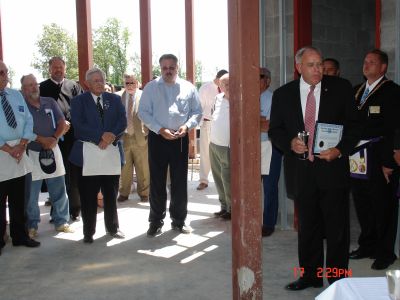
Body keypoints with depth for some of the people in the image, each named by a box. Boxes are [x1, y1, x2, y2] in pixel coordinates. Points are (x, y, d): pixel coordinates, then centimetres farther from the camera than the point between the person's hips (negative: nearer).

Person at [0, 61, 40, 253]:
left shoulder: (17, 95, 10)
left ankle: (19, 236, 24)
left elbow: (28, 120, 6)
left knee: (19, 199, 13)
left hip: (19, 151, 5)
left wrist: (21, 145, -7)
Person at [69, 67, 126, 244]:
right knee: (88, 196, 2)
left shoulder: (115, 99, 12)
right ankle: (88, 232, 14)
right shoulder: (78, 101, 3)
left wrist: (111, 136, -16)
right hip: (87, 154, -2)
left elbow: (122, 121, 2)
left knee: (111, 194, 11)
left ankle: (112, 227, 26)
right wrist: (101, 136, -19)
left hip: (112, 152, 3)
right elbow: (79, 125, -10)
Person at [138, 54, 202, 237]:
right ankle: (156, 221, 16)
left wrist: (187, 126, -11)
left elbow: (197, 111, 8)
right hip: (158, 138, -1)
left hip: (180, 138, 1)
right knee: (157, 181, 3)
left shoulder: (188, 88, 5)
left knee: (180, 181, 8)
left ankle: (179, 220, 22)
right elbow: (143, 112, -2)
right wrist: (161, 129, -14)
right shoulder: (151, 87, 3)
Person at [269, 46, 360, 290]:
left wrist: (340, 150, -14)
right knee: (307, 226, 13)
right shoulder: (283, 94, 3)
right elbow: (275, 130, 7)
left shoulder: (341, 88, -1)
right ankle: (310, 275, 29)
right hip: (302, 168, 2)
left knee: (337, 227, 5)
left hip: (333, 167, -2)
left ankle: (338, 279, 20)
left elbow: (354, 124, 1)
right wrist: (290, 143, -13)